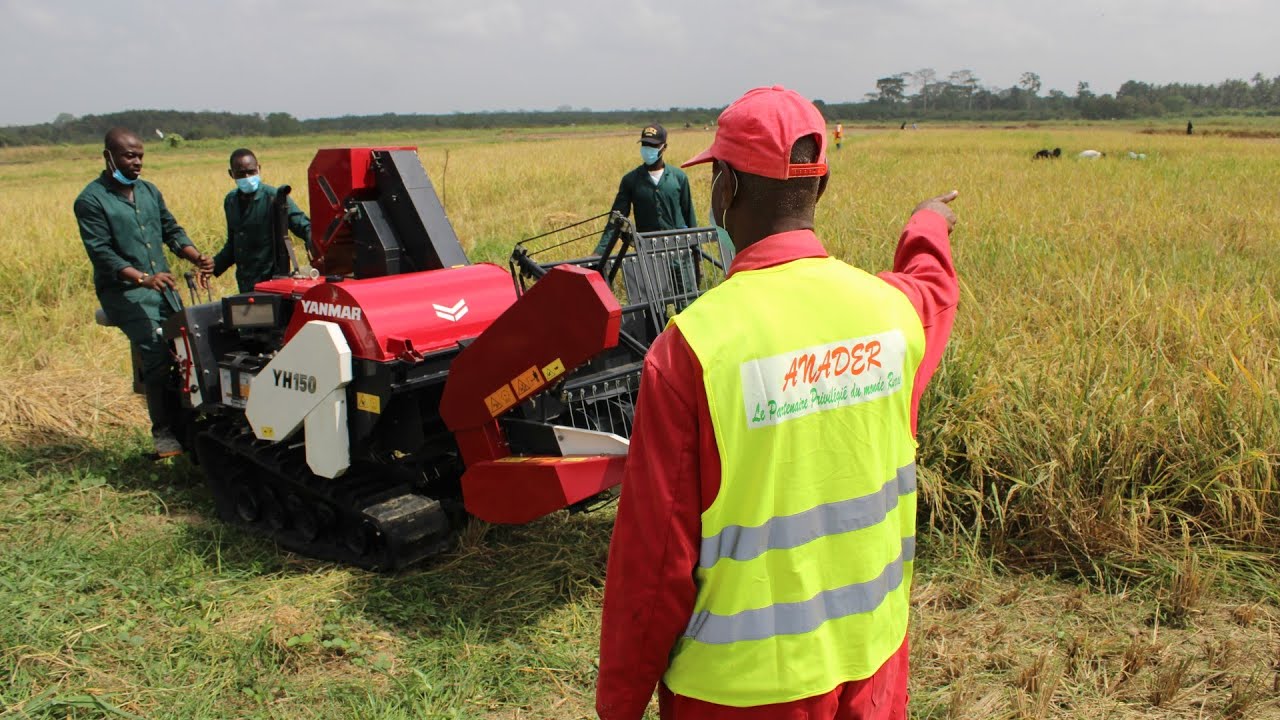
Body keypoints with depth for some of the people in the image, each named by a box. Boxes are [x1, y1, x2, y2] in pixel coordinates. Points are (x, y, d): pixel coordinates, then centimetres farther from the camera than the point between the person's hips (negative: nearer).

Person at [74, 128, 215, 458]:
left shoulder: (149, 191, 15)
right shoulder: (91, 201, -5)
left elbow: (172, 231, 16)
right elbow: (101, 252, -13)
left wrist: (196, 257, -4)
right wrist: (144, 279, -26)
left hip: (164, 287, 6)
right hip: (124, 292, -6)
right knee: (158, 355, -19)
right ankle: (164, 433, -11)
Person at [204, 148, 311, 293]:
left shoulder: (274, 198, -10)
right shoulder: (230, 201, 12)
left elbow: (304, 227, -18)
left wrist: (314, 248, -38)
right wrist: (213, 266, 10)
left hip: (271, 282, -7)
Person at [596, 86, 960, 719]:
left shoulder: (690, 346, -24)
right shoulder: (892, 306, -8)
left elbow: (655, 552, -19)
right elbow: (933, 288, 19)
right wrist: (926, 229, 42)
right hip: (873, 659, 5)